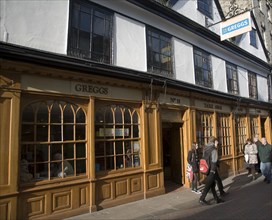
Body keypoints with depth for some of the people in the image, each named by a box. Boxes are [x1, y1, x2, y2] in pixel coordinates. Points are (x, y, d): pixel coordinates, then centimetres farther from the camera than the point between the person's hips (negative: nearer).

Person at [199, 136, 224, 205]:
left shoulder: (205, 149, 7)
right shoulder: (213, 150, -17)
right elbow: (214, 161, -17)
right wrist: (213, 171, -12)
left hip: (207, 169, 8)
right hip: (212, 170, -8)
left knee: (212, 184, 17)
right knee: (208, 186, -1)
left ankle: (216, 198, 28)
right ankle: (202, 199, 3)